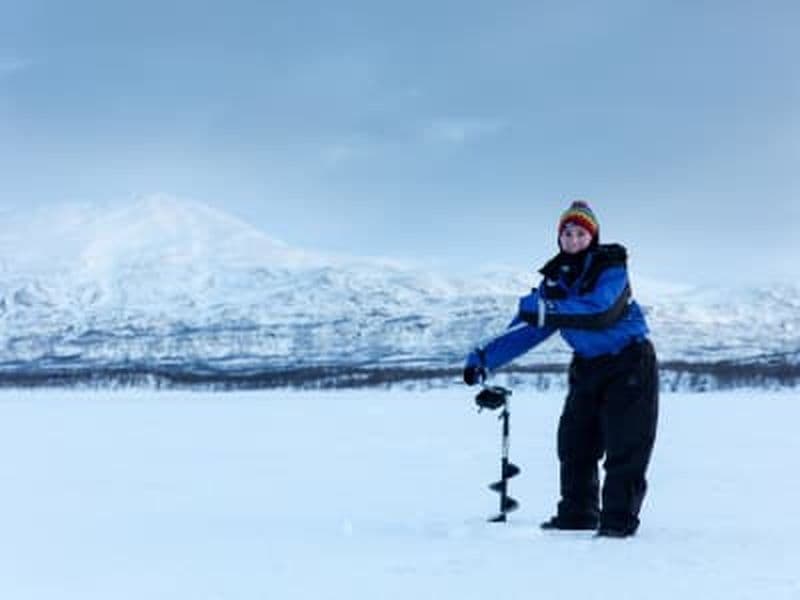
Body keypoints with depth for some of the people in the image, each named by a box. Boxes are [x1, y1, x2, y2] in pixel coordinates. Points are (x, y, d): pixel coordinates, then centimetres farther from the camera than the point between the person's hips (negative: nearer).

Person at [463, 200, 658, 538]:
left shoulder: (610, 268, -17)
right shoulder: (555, 278, 0)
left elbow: (600, 310, -35)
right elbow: (526, 327, -2)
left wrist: (547, 311, -41)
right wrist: (485, 358, -11)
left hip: (629, 363, -6)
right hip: (587, 366, 6)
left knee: (625, 445, -8)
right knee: (574, 442, 5)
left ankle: (619, 519, -4)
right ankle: (576, 515, 15)